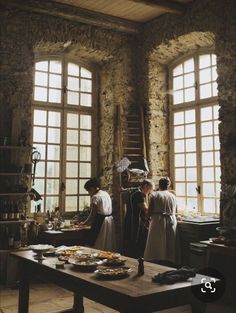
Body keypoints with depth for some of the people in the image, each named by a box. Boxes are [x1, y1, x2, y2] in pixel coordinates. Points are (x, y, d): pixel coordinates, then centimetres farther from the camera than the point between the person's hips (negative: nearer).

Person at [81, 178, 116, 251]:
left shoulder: (95, 197, -14)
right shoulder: (106, 194, 12)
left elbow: (93, 214, -15)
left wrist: (85, 223, 0)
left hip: (101, 222, -9)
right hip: (110, 220, 9)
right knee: (108, 245, 14)